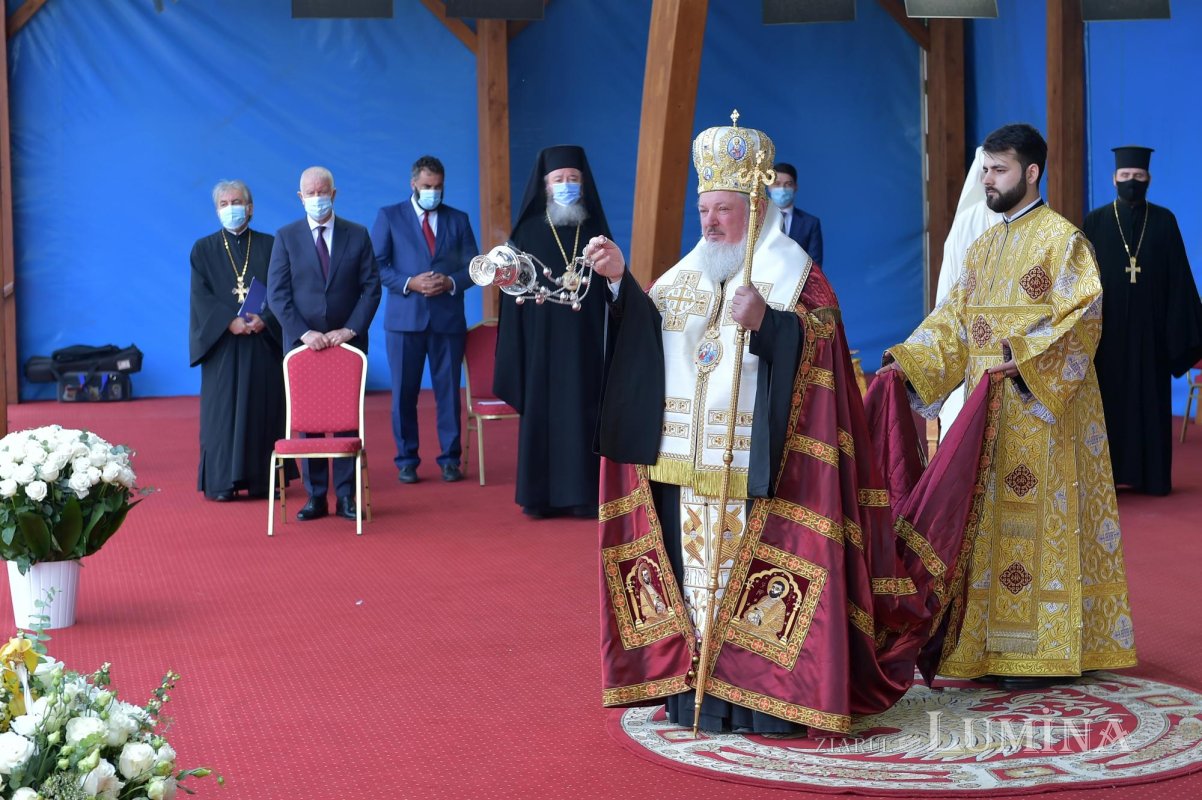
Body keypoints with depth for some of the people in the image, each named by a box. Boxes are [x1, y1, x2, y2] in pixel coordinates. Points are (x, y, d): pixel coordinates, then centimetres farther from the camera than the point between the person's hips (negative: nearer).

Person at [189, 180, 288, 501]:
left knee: (264, 409, 0)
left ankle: (263, 480, 5)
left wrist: (265, 319, -16)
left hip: (264, 340, 1)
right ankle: (221, 482, 0)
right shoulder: (204, 249, 8)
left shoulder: (270, 246, 9)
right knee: (222, 410, -2)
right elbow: (200, 296, -2)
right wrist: (229, 321, -16)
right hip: (222, 342, -1)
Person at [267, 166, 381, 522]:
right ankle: (316, 496, 7)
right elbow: (277, 293, -2)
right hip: (303, 342, 0)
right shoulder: (286, 237, 2)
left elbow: (371, 287, 1)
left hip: (348, 341, 0)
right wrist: (303, 332, -13)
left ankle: (346, 495, 6)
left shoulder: (357, 235, 4)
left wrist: (351, 329, -11)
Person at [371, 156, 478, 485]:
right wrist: (409, 283, -13)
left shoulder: (458, 220, 12)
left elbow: (472, 267, 9)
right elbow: (377, 266, 1)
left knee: (448, 390, 2)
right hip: (405, 318, -1)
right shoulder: (389, 216, 6)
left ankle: (450, 459, 9)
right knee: (404, 392, 2)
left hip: (448, 318, 1)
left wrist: (451, 282, -11)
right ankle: (407, 460, 10)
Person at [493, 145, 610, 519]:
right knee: (541, 411, 0)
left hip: (584, 339, 1)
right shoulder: (530, 232, 4)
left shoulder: (595, 231, 8)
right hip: (541, 338, -1)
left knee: (582, 412, 0)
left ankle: (583, 493, 5)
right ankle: (540, 495, 6)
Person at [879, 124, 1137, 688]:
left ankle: (1045, 649, 0)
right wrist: (907, 363, -1)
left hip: (1042, 412, -7)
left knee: (1039, 523, -6)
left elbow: (1081, 320, -15)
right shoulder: (983, 249, 16)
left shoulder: (1062, 238, -6)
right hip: (989, 411, 7)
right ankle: (993, 647, 13)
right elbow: (953, 321, 13)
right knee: (994, 524, 7)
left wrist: (1024, 359, -26)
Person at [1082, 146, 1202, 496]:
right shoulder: (1096, 221, 2)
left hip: (1149, 326, 1)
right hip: (1107, 327, 0)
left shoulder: (1164, 221, 4)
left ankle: (1152, 475, 11)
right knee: (1108, 400, 3)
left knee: (1150, 399, 4)